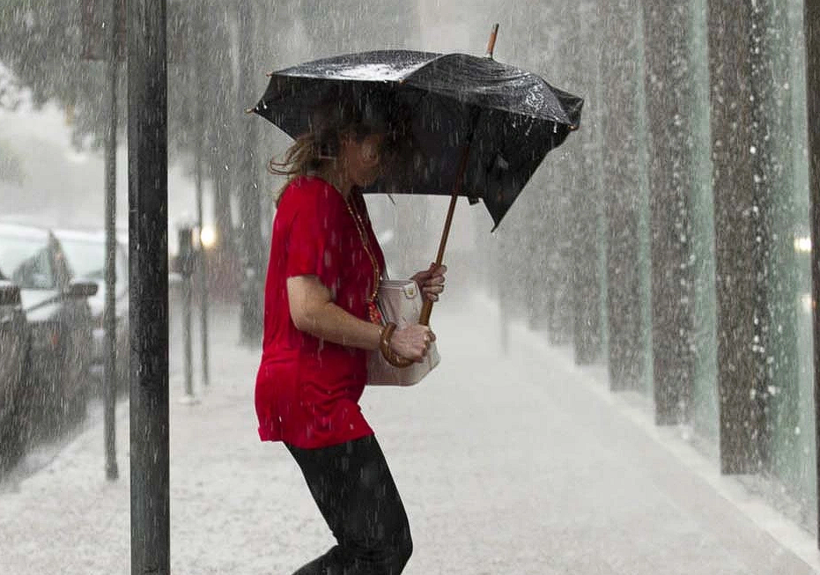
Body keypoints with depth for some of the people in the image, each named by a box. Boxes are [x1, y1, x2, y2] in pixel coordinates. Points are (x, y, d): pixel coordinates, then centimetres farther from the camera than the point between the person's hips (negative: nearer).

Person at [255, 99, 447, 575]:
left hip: (330, 395, 11)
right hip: (309, 394, -11)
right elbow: (308, 311, -22)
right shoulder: (313, 200, -14)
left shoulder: (348, 201, 18)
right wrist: (390, 338, -15)